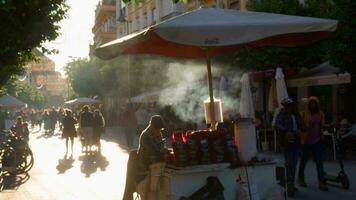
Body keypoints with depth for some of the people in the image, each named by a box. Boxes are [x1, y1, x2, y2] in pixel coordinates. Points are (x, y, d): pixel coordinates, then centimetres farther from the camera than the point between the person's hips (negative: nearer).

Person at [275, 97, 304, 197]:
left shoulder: (296, 115, 9)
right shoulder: (282, 115, -9)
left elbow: (301, 125, 11)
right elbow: (278, 125, -22)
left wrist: (300, 131, -12)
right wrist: (286, 132, -37)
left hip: (296, 143, 6)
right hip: (287, 143, -6)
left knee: (293, 165, 11)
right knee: (289, 165, -7)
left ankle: (291, 185, 23)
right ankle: (289, 186, -3)